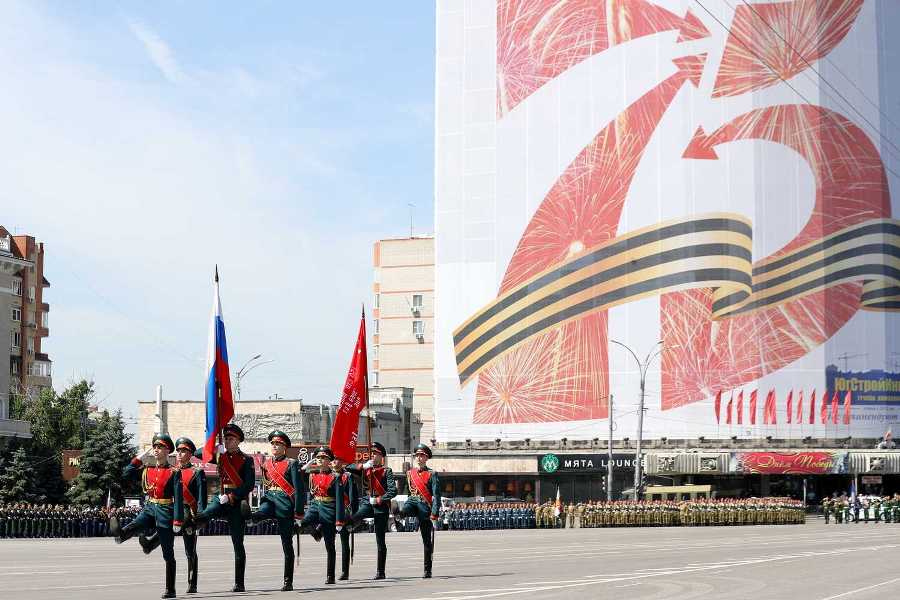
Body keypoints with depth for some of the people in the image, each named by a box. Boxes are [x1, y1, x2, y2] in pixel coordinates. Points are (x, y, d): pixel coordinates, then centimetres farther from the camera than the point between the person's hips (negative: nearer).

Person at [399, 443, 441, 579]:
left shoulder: (432, 474, -3)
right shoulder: (410, 473, 11)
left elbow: (436, 495, -8)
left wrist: (434, 514, -18)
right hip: (413, 501, 6)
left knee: (427, 541, -2)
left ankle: (427, 570, 1)